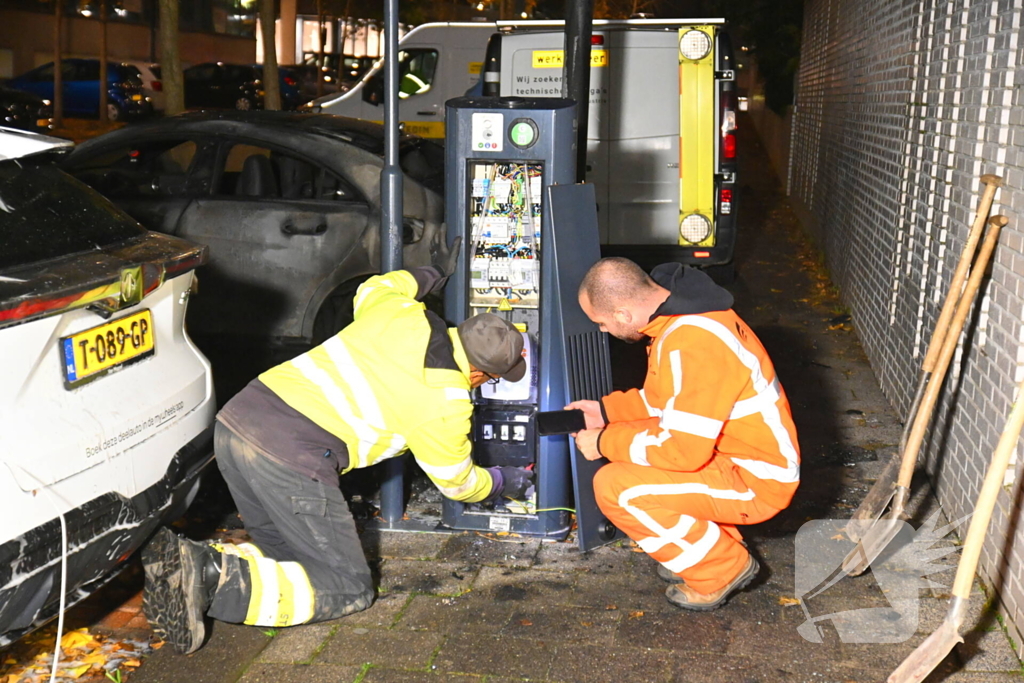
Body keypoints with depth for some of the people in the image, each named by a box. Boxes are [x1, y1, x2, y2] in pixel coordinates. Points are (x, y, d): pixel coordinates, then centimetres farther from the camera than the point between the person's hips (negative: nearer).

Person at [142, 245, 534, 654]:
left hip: (234, 420, 8)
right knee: (350, 589, 5)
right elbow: (457, 482, 17)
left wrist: (430, 276, 52)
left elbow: (371, 289, 38)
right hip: (292, 458, -8)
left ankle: (191, 560, 0)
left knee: (288, 556, 24)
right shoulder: (446, 403, -1)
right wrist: (502, 482, 37)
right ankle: (214, 581, -15)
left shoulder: (399, 310, 12)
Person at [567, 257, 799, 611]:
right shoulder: (676, 311, 2)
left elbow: (684, 451, -27)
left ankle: (721, 569, 1)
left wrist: (605, 443, -15)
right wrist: (606, 410, 9)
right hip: (729, 453, 10)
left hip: (755, 482, -10)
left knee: (614, 487, -19)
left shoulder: (694, 343, -29)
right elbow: (666, 397, 17)